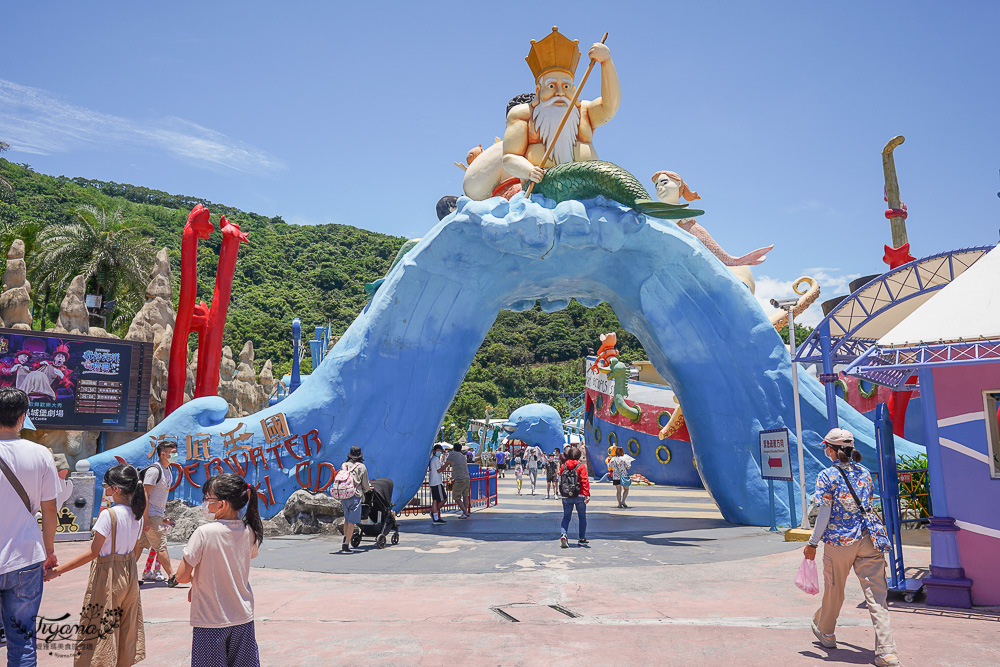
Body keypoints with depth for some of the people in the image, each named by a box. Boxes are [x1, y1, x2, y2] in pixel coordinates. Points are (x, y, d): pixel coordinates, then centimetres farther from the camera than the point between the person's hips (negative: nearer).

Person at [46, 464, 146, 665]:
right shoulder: (137, 515, 2)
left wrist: (59, 570, -14)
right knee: (124, 625, 17)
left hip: (108, 576, -7)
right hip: (129, 574, 7)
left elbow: (93, 552, -17)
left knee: (99, 630, 4)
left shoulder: (108, 515, -18)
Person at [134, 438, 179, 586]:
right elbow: (145, 495, -20)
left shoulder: (168, 470, 12)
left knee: (140, 544, 14)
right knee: (161, 546, -6)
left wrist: (163, 516, 21)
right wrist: (146, 519, -22)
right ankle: (172, 577, -3)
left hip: (157, 514, 9)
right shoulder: (154, 470, -17)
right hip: (150, 515, -9)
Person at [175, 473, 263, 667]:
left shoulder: (204, 533, -18)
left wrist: (194, 579, 8)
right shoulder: (249, 531, -3)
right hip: (243, 618, 4)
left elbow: (182, 577, -14)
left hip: (210, 623, -4)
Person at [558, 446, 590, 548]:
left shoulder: (563, 466, 3)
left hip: (566, 496, 2)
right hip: (579, 496, -2)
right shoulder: (581, 466, -6)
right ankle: (582, 539, 16)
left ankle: (563, 534, -15)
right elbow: (585, 481, -12)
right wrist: (587, 494, -15)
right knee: (582, 517, 12)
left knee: (566, 517, 9)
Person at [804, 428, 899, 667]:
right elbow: (868, 507, 14)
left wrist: (812, 543, -4)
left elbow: (824, 514, -11)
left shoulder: (827, 476, -9)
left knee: (833, 590, 15)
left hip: (839, 542, -4)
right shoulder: (864, 473, 7)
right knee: (876, 594, 3)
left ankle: (825, 633, 36)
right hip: (867, 540, 4)